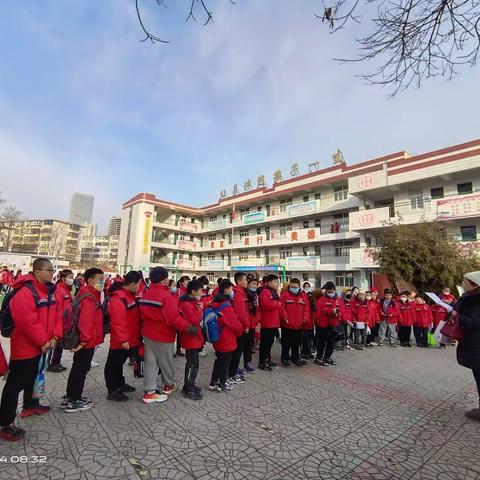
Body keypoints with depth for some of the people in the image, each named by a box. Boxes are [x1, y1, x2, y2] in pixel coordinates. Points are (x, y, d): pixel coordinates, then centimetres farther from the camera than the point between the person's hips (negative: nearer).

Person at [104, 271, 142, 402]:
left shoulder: (129, 295, 7)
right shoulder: (118, 299, -26)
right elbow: (118, 322, -30)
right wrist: (123, 339, -28)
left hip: (129, 339, 10)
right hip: (121, 341, -10)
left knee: (119, 362, 24)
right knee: (114, 364, 6)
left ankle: (120, 384, 38)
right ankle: (112, 391, 18)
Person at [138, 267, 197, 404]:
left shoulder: (146, 294, 3)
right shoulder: (166, 296, -24)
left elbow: (143, 314, 12)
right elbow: (174, 318, -29)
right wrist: (188, 328, -25)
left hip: (148, 333, 7)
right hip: (163, 336, -7)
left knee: (150, 363, 13)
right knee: (166, 362, 14)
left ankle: (149, 391, 18)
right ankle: (169, 385, 34)